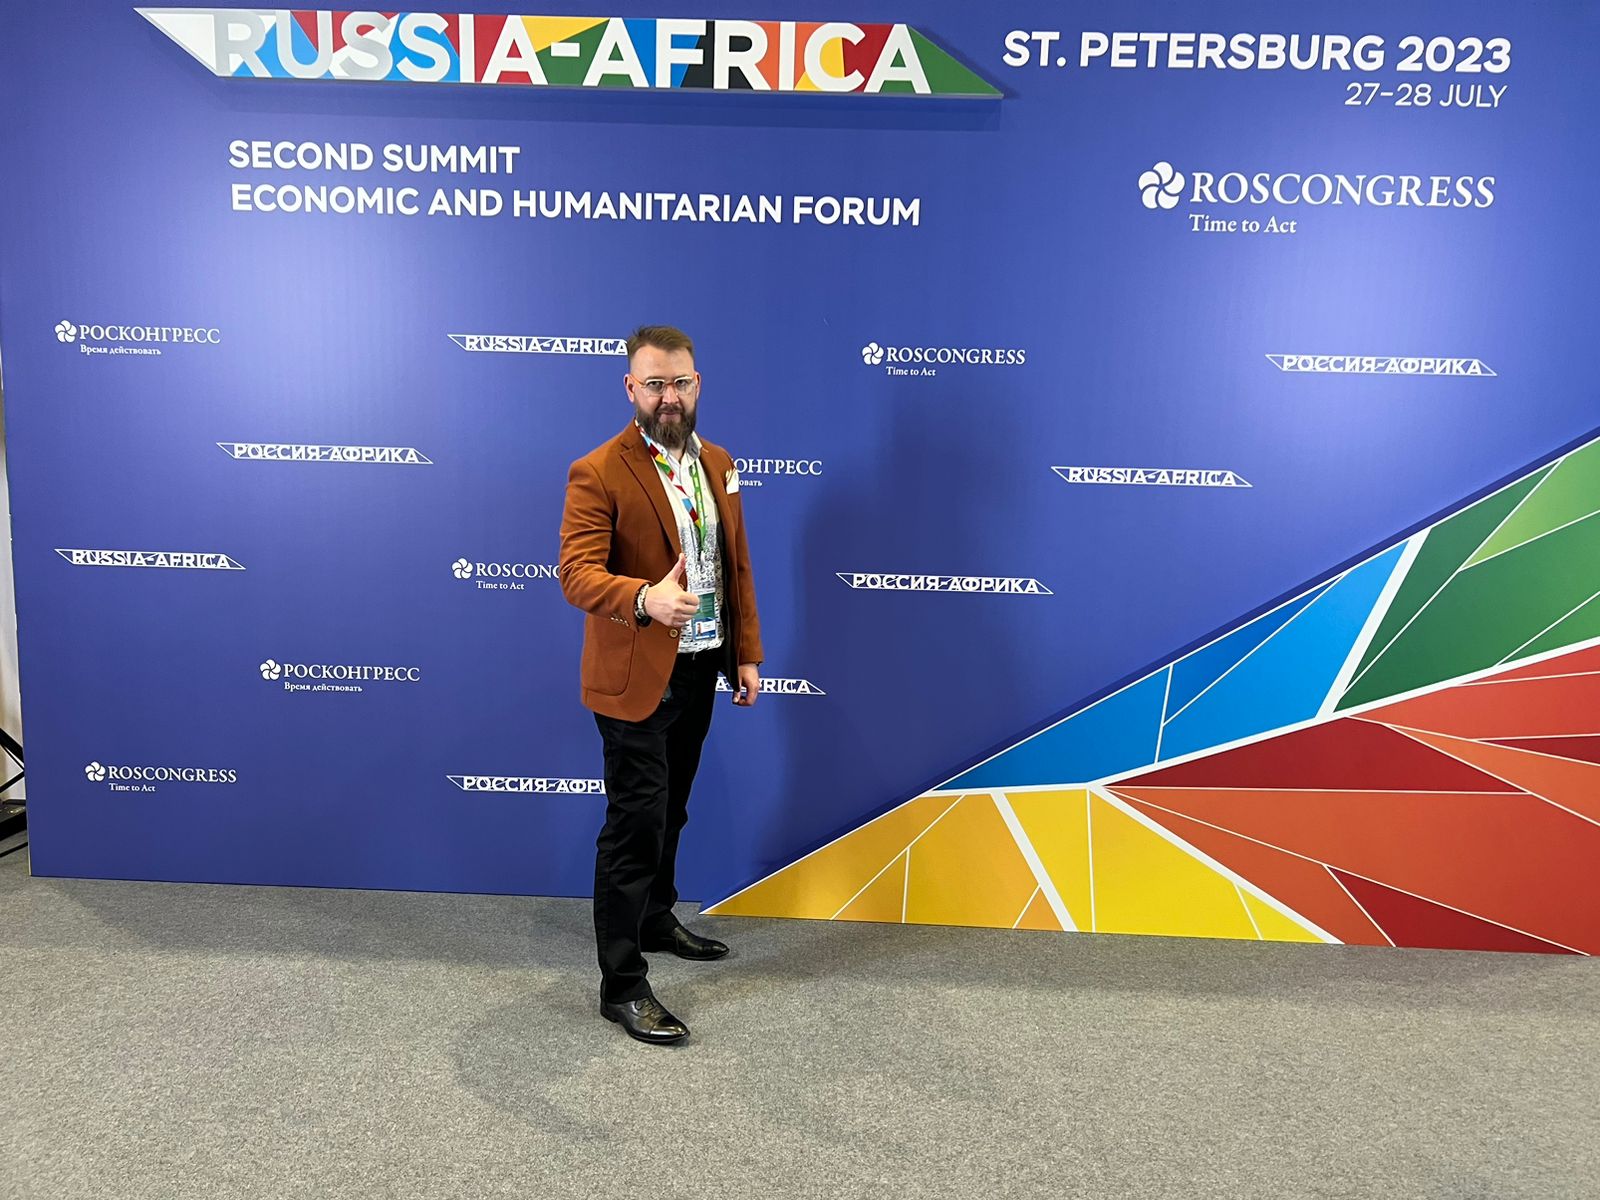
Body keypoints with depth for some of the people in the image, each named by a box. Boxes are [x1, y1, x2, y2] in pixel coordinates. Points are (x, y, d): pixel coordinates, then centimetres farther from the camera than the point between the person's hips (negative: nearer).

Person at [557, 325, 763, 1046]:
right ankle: (622, 986, 10)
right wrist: (644, 599, -43)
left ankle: (656, 922, 43)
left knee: (669, 811, 22)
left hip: (700, 670, 7)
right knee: (635, 824, -3)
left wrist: (746, 653, 9)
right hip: (636, 679, -7)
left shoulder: (718, 463, 8)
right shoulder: (598, 474, -14)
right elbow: (577, 571, -24)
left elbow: (736, 566, 12)